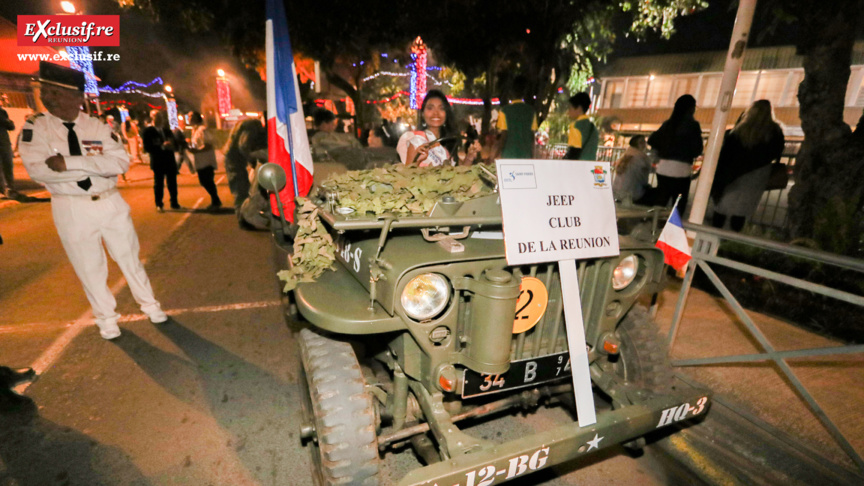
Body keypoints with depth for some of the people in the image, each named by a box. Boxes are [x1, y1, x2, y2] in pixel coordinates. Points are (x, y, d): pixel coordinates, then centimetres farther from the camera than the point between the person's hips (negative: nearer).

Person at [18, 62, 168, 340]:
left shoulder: (98, 127, -1)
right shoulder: (35, 127, -4)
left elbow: (121, 162, -15)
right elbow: (38, 170, -18)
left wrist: (71, 162, -24)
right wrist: (97, 164, -19)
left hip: (111, 203, 1)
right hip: (71, 209, 0)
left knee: (129, 257, 12)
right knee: (89, 267, 11)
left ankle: (149, 304, 30)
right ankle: (106, 318, 29)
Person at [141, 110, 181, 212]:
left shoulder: (167, 130, 14)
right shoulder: (148, 131, -4)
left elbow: (175, 143, 15)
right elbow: (147, 148, -13)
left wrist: (172, 145, -9)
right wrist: (162, 146, -23)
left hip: (170, 161, 4)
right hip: (158, 162, -4)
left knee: (172, 182, 8)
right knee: (159, 183, 3)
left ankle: (174, 203, 19)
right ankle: (159, 205, 12)